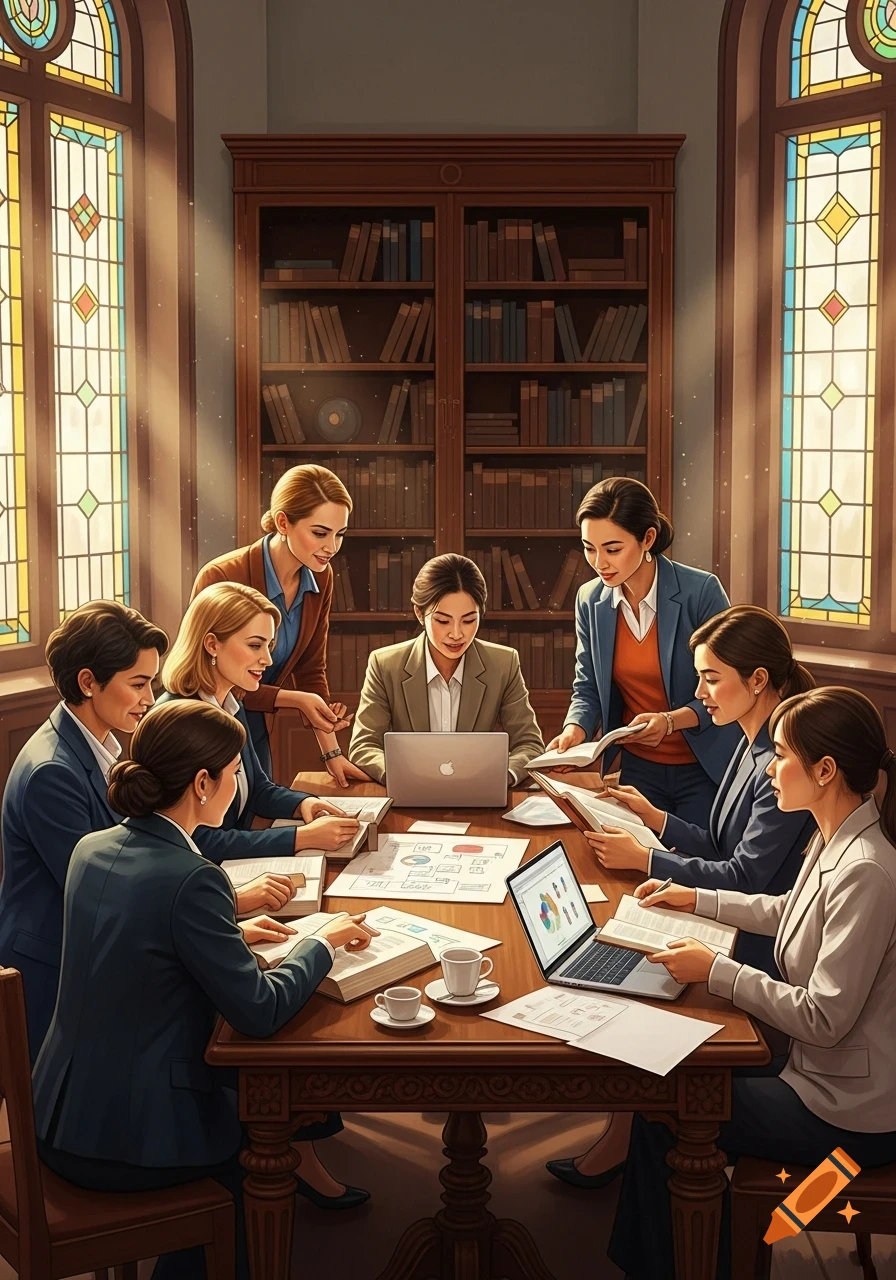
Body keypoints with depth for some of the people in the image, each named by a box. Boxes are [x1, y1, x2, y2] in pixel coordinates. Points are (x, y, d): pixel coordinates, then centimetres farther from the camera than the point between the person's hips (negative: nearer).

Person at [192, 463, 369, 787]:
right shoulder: (220, 578, -26)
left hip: (254, 728, 6)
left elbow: (310, 669, 3)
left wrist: (332, 754, -2)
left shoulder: (319, 579, -6)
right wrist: (294, 699, -26)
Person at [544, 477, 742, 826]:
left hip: (706, 768, -3)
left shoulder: (701, 591, -17)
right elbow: (587, 688, 5)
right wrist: (575, 730, -15)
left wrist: (671, 720, -26)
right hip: (638, 768, 3)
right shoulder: (590, 600, -3)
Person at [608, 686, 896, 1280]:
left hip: (848, 1115, -9)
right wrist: (697, 899, 20)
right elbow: (791, 912, 20)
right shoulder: (837, 839, -1)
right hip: (824, 1067, 9)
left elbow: (825, 1018, -28)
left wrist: (716, 971, -21)